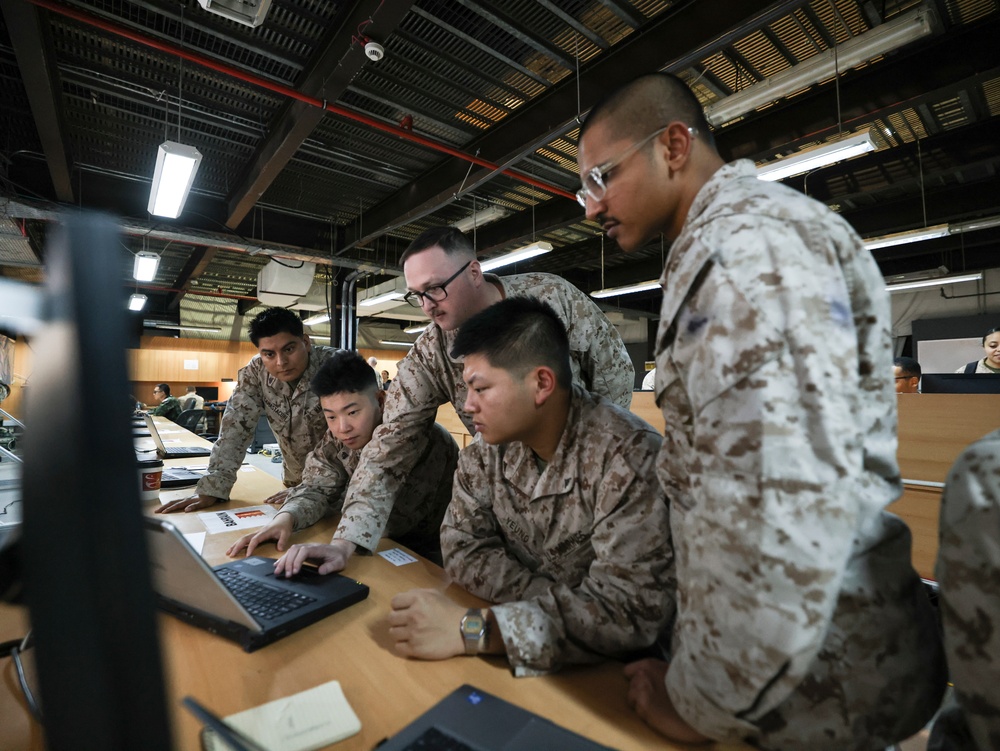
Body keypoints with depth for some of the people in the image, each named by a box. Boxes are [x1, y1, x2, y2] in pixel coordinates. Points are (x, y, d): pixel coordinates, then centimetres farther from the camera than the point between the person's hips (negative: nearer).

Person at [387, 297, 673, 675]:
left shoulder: (627, 456, -24)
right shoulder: (487, 450, -6)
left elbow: (630, 609, -28)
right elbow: (462, 546, -4)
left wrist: (472, 629, -33)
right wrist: (561, 607, -19)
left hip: (607, 667, -5)